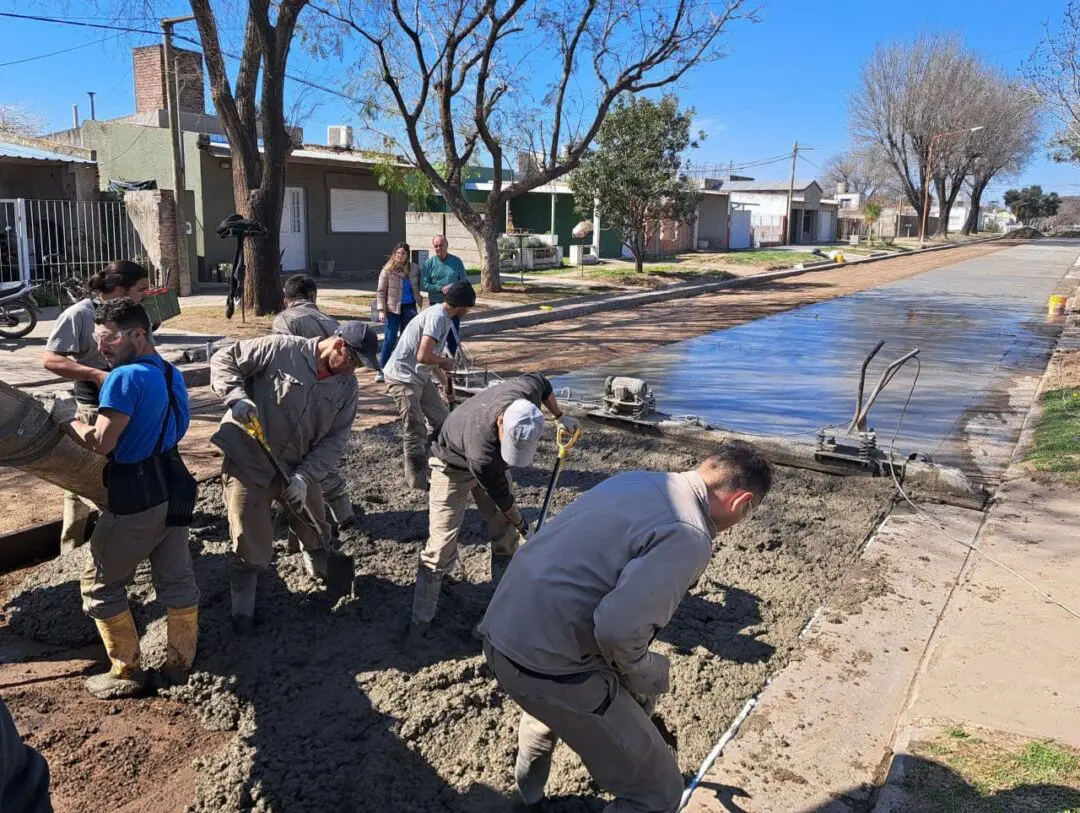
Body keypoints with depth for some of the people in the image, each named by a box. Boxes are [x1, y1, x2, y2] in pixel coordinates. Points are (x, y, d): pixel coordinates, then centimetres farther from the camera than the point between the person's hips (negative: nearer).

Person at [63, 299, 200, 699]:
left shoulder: (125, 377, -18)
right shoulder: (171, 374, 10)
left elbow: (101, 443, -21)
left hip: (135, 497, -8)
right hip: (172, 488, 8)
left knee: (100, 586, 9)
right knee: (176, 579, 14)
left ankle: (126, 673, 16)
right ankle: (180, 663, 25)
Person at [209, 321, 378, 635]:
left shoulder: (347, 386, -1)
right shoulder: (281, 349, -17)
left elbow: (334, 439, -4)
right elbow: (223, 360, -10)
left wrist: (305, 476, -15)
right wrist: (236, 397, -28)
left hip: (298, 468, 5)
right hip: (248, 462, -5)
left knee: (316, 534, 19)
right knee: (253, 549, 2)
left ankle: (324, 576, 49)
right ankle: (243, 610, 26)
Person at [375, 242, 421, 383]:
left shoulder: (414, 268, 3)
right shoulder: (387, 270, -5)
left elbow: (419, 285, 16)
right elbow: (380, 291, -4)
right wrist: (381, 310, -11)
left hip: (409, 308, 3)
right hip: (392, 308, -3)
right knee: (389, 339, -4)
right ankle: (382, 370, 3)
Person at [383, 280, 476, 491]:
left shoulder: (440, 313, 6)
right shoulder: (438, 317, -24)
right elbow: (423, 356, -31)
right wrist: (445, 362, -13)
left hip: (420, 376, 10)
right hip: (403, 377, -10)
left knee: (441, 421, 13)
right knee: (416, 432, -1)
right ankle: (417, 482, 12)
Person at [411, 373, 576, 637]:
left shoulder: (527, 391, -33)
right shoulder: (483, 454, -44)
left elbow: (541, 382, -5)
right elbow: (500, 496, -24)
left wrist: (560, 417, 4)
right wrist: (520, 523, -6)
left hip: (491, 461, 6)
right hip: (454, 467, -6)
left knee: (506, 534, 4)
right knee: (442, 545, -11)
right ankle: (420, 623, 2)